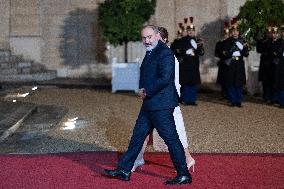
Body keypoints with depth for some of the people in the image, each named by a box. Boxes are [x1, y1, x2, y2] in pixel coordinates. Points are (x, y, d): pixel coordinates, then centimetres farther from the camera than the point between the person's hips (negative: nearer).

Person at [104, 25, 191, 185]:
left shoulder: (165, 53, -15)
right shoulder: (150, 53, 16)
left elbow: (165, 79, -24)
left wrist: (147, 91, -13)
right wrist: (142, 89, 6)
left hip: (161, 105, -10)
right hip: (149, 105, 10)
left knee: (171, 139, -4)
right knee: (138, 136, 13)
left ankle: (184, 175, 6)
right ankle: (124, 170, 22)